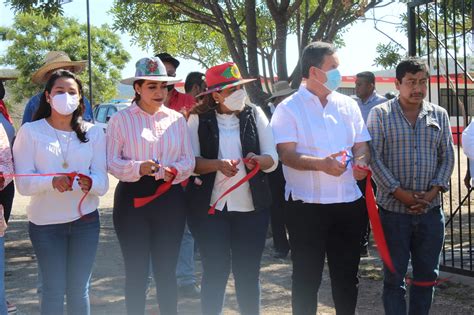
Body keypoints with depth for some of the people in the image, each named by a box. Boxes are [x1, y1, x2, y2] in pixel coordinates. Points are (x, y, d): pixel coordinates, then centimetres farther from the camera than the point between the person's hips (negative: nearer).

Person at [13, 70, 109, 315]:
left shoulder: (93, 132, 4)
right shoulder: (30, 131, -4)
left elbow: (102, 181, -3)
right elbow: (23, 183, -11)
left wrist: (90, 183, -27)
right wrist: (52, 182, -30)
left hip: (85, 220, 2)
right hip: (46, 222, -2)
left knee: (79, 289, 9)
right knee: (54, 290, 5)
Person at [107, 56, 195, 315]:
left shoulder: (177, 119, 7)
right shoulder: (120, 119, -1)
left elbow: (189, 160, 7)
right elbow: (112, 162, -6)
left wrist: (174, 171, -15)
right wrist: (138, 168, -24)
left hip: (170, 199, 2)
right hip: (132, 198, -2)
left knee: (166, 269, 11)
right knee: (136, 270, 5)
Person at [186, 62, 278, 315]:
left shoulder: (254, 115, 5)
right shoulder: (198, 119, -1)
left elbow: (272, 159, 4)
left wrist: (257, 160, -18)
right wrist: (218, 164, -22)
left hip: (251, 206, 2)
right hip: (209, 206, -2)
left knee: (248, 271, 8)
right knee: (216, 270, 4)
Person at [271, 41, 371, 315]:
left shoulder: (349, 105, 11)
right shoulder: (289, 108, -3)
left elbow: (362, 146, 14)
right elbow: (286, 154, -12)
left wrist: (361, 162, -9)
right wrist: (322, 164, -27)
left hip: (349, 202, 4)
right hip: (307, 206, -4)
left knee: (347, 274, 14)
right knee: (307, 277, 5)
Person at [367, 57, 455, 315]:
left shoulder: (439, 115, 8)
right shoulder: (380, 114, -2)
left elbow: (447, 157, 7)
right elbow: (373, 157, -8)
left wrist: (433, 192, -7)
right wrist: (400, 192, -15)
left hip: (431, 210, 3)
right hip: (393, 210, -3)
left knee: (427, 274, 11)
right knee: (394, 276, 3)